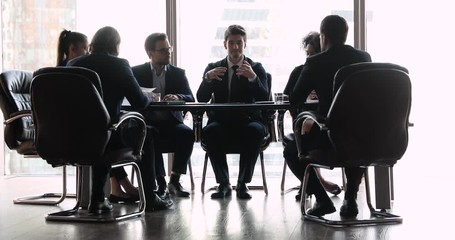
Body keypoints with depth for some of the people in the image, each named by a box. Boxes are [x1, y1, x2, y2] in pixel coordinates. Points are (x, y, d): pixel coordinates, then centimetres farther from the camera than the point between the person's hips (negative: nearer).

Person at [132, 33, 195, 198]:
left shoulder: (178, 73, 11)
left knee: (187, 133, -29)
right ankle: (160, 181, -24)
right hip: (147, 122, -2)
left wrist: (178, 97, -24)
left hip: (171, 122, 2)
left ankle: (175, 180, -20)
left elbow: (191, 98, 0)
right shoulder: (137, 72, 7)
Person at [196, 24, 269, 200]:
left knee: (255, 130, -34)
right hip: (221, 122, 1)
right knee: (209, 131, -32)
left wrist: (253, 78, -24)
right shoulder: (213, 68, 12)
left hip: (247, 121, -1)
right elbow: (201, 98, 0)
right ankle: (223, 183, -22)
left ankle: (243, 183, -23)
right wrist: (208, 78, -18)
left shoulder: (256, 68, 9)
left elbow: (264, 98, -7)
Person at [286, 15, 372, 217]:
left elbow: (295, 100, 4)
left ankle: (322, 200, 12)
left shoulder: (315, 63, -6)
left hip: (329, 137, -4)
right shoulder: (365, 58, 6)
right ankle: (350, 198, 23)